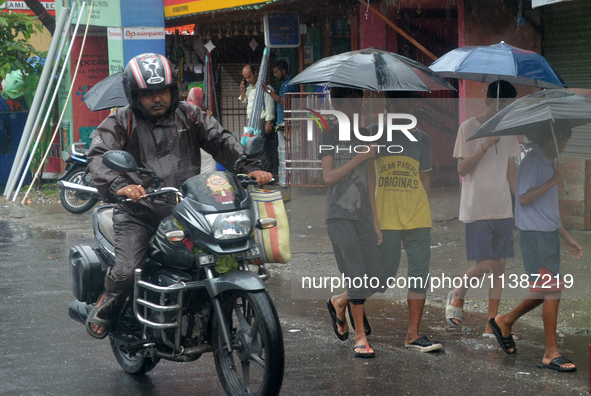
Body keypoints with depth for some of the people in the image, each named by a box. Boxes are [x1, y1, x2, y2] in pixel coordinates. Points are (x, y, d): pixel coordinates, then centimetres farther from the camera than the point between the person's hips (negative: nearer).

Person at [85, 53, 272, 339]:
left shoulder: (189, 116, 12)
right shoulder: (120, 122, 1)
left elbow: (221, 141, 6)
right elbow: (99, 156, -13)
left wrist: (250, 167, -11)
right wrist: (118, 186, -34)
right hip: (137, 212, -3)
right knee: (127, 271, -21)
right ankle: (105, 305, 14)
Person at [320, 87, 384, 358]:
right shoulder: (330, 135, 1)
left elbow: (371, 180, 16)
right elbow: (328, 176, -9)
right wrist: (359, 158, -14)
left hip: (363, 216, 5)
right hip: (340, 217, -5)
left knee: (376, 279, -2)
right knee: (357, 276, -11)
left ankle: (339, 302, 26)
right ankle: (360, 335, 2)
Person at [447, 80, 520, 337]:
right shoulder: (469, 128, -6)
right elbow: (462, 169, -11)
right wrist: (486, 145, -21)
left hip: (503, 209, 5)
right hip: (476, 208, -5)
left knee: (500, 265, 2)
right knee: (484, 265, -10)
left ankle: (491, 325, 8)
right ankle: (457, 295, 20)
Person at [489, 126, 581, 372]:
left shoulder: (548, 164, 20)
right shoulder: (532, 162, -11)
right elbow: (524, 198, -21)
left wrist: (567, 238, 24)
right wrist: (554, 181, -22)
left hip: (548, 233, 10)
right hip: (534, 234, -10)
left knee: (545, 291, 13)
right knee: (552, 290, -10)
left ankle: (505, 322, 30)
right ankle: (551, 354, -6)